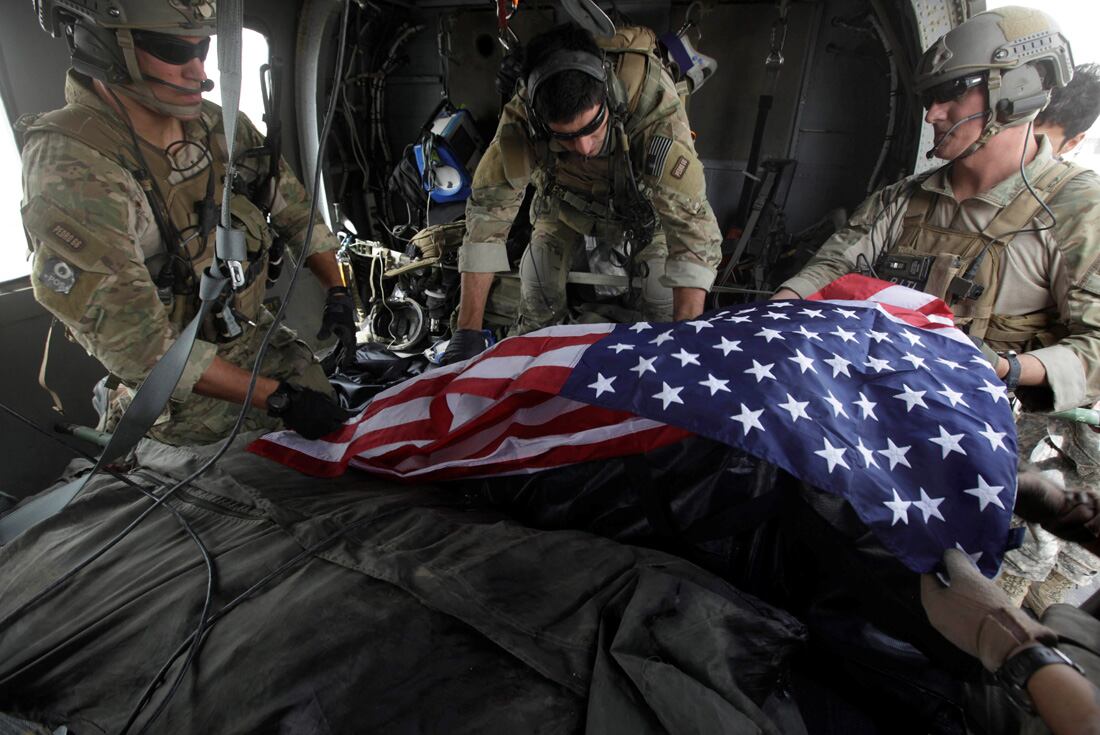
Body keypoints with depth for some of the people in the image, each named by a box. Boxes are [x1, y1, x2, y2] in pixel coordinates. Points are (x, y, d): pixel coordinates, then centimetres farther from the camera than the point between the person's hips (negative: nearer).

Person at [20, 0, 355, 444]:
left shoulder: (220, 127, -5)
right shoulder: (69, 171, -24)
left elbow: (294, 208, 10)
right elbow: (136, 346, -27)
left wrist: (338, 291, 1)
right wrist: (276, 397, -26)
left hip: (257, 335, 6)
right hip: (183, 389, -6)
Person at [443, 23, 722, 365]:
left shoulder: (653, 101, -43)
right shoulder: (522, 117, -37)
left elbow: (690, 218, -45)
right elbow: (488, 210, -33)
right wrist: (468, 330, -36)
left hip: (642, 194, -1)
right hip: (568, 197, 1)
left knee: (667, 303, -14)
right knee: (538, 289, -13)